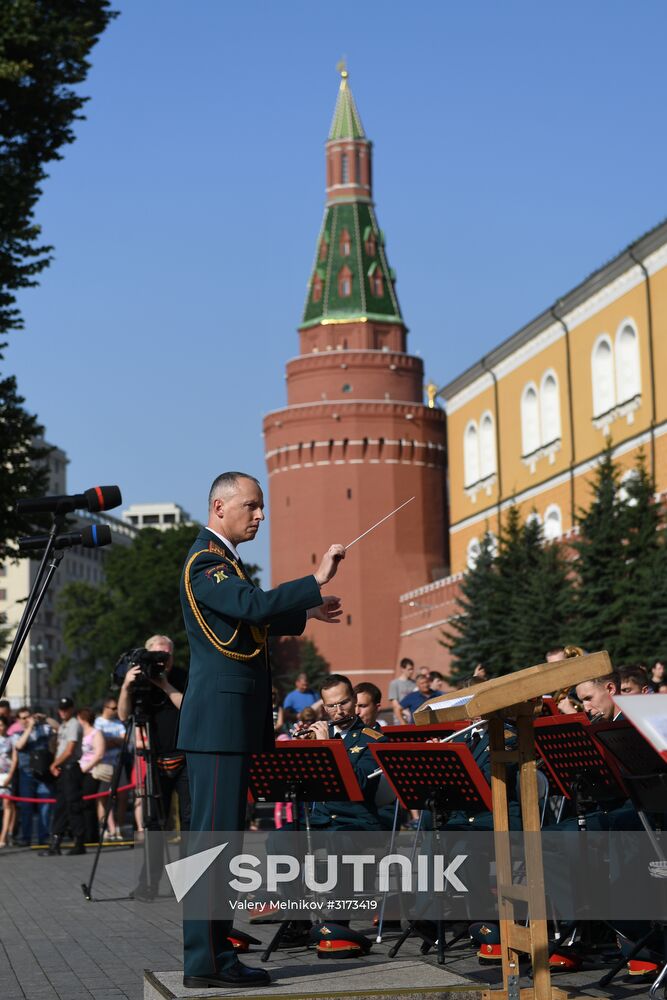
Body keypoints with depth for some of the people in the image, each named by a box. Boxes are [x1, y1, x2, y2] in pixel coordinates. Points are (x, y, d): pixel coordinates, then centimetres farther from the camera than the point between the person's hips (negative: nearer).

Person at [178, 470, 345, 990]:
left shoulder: (221, 560, 20)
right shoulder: (205, 562, -12)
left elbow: (249, 617, 33)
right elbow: (255, 605, -29)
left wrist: (305, 613, 26)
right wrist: (316, 580, -25)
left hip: (231, 722, 11)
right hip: (220, 719, -11)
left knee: (221, 835, 11)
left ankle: (213, 952, 15)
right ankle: (206, 961, -9)